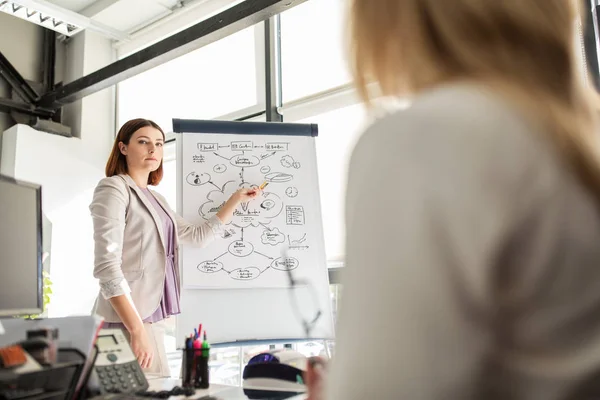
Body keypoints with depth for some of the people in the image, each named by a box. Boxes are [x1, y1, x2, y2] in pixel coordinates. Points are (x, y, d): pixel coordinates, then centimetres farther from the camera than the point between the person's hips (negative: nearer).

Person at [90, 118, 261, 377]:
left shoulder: (155, 199, 17)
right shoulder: (113, 189, -7)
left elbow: (198, 236, 23)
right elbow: (106, 265, -17)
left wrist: (236, 199, 22)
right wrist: (137, 329, -24)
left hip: (150, 316, 8)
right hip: (127, 319, -8)